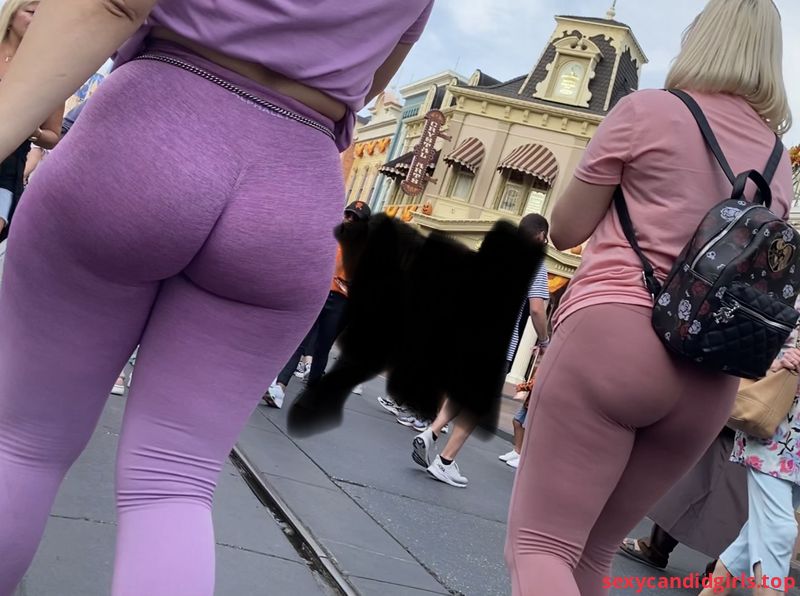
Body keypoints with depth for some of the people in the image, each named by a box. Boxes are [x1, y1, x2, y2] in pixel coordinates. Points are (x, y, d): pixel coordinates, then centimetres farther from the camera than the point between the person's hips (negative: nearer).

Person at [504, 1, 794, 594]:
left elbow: (565, 230, 5)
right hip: (709, 379, 7)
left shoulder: (648, 110, 2)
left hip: (613, 334, -6)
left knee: (538, 544, -6)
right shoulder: (780, 164, 19)